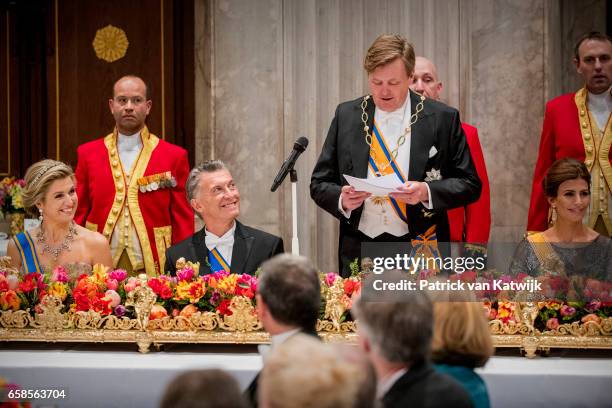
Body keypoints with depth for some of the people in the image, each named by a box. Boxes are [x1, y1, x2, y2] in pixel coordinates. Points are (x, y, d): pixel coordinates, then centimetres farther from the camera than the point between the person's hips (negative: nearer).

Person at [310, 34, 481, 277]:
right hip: (359, 253, 2)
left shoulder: (442, 119, 0)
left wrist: (427, 192, -16)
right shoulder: (346, 116, 7)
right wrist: (342, 199, -12)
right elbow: (319, 183, 9)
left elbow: (470, 184, 2)